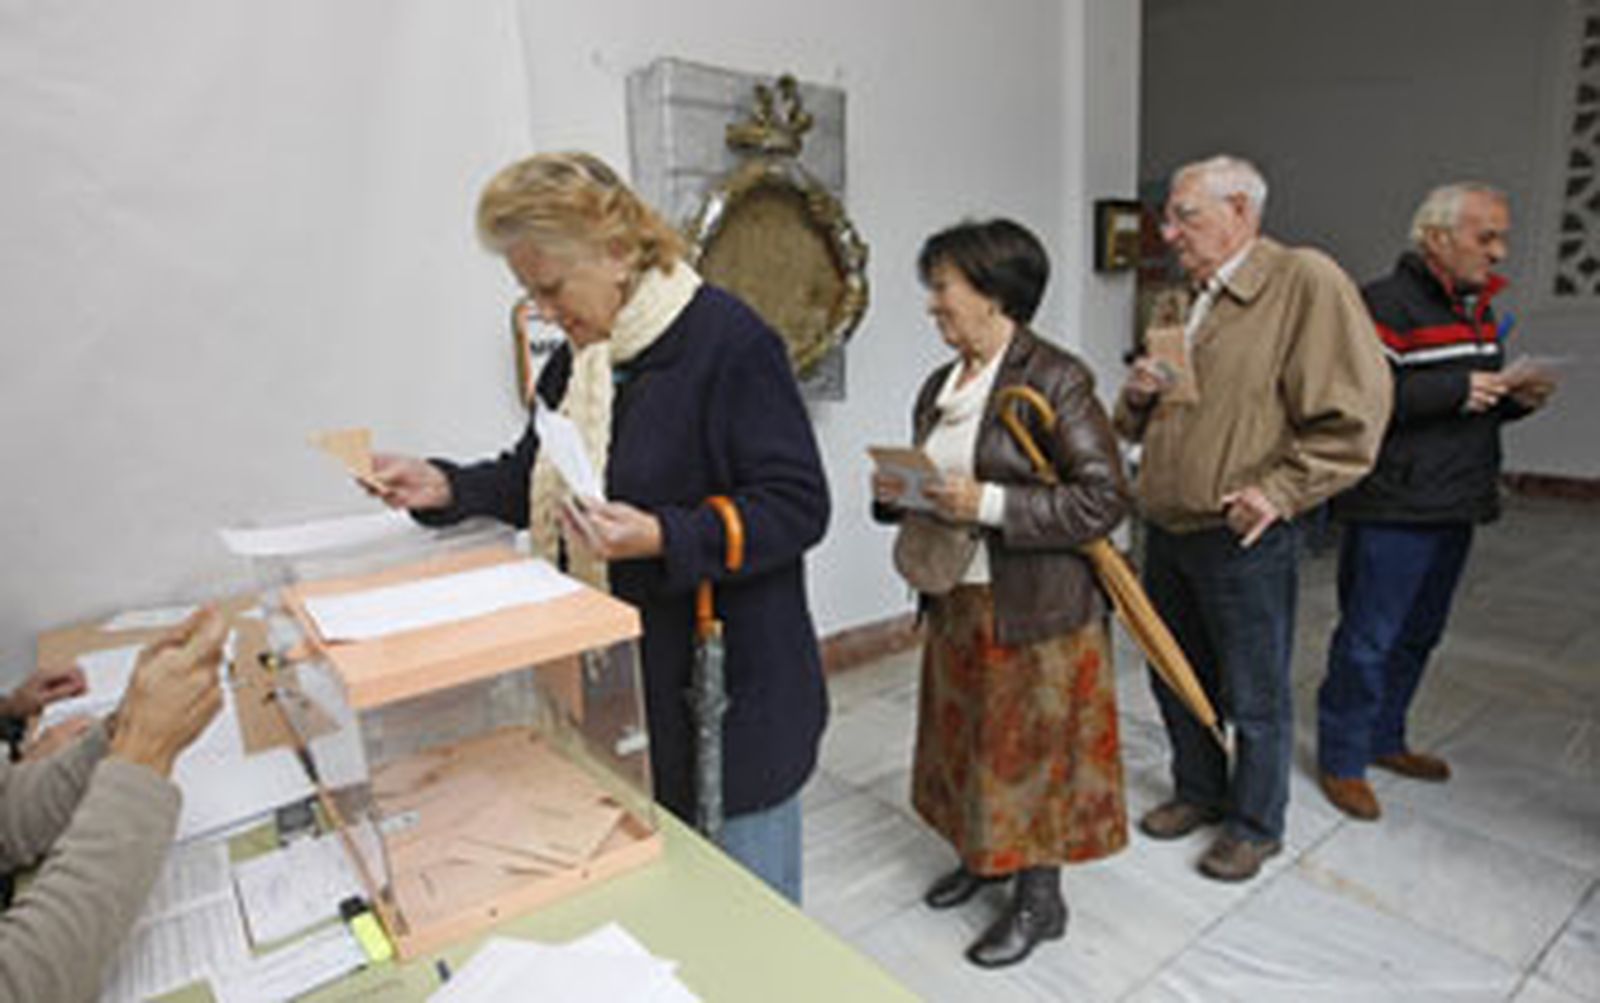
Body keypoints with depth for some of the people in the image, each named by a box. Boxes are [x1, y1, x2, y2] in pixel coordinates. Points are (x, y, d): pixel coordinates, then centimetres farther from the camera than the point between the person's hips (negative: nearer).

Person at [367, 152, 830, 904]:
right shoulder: (580, 353, 8)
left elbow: (799, 504, -19)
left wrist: (663, 538, -29)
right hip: (622, 681, 8)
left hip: (728, 691, -7)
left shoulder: (728, 340, -18)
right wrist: (446, 489, 2)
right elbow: (541, 475, 18)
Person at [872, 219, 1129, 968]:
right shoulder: (940, 385, 7)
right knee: (969, 735, 20)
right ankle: (982, 855, 44)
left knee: (1030, 749, 8)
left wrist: (988, 504, -25)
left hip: (1034, 609, -7)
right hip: (956, 600, 7)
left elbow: (1105, 498, -19)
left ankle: (1039, 898, 30)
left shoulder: (1053, 380, -16)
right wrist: (896, 494, -5)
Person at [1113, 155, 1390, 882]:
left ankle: (1255, 825, 30)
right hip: (1165, 531, 7)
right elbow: (1137, 427, 20)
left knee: (1254, 698, 9)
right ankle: (1198, 791, 40)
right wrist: (1138, 395, -1)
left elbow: (1353, 416, -15)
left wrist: (1278, 492, -20)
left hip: (1241, 539, -7)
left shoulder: (1307, 282, -11)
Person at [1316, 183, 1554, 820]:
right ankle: (1341, 761, 13)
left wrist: (1514, 399, 4)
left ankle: (1383, 739, 34)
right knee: (1369, 639, -1)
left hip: (1455, 507, 9)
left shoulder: (1478, 311, 17)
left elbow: (1471, 411, 24)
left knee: (1418, 635, 18)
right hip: (1392, 510, -9)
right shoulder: (1385, 305, -12)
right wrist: (1456, 391, -22)